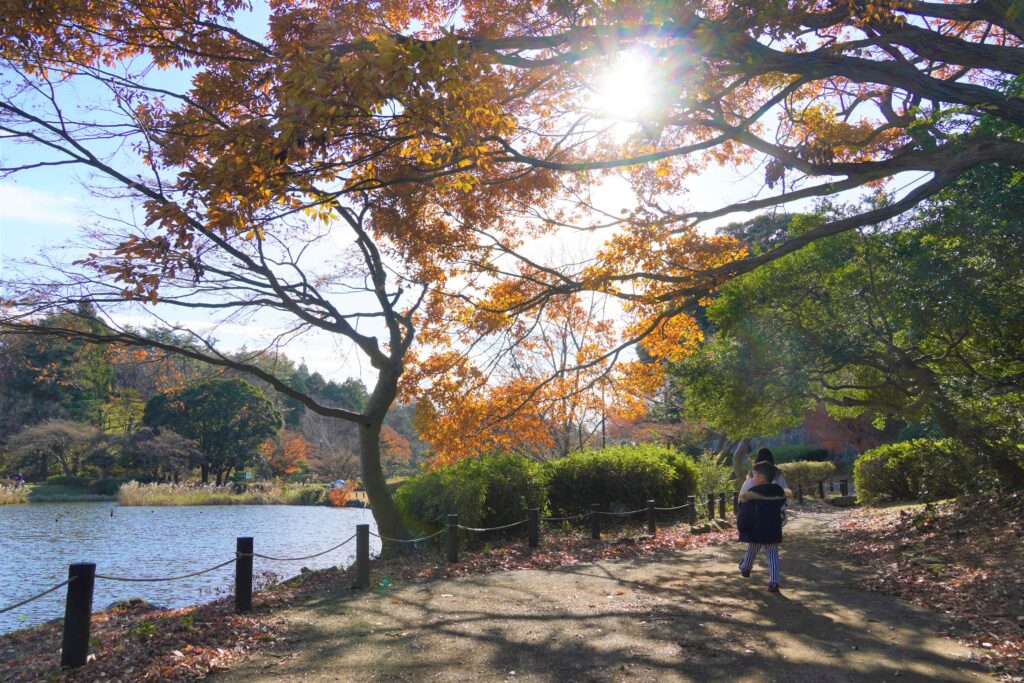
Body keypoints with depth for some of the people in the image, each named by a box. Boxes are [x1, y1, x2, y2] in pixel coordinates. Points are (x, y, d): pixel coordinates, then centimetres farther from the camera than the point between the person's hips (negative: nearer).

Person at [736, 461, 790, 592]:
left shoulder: (752, 494, -15)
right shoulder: (779, 491, 2)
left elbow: (744, 513, -15)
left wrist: (741, 526, -3)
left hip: (755, 531, -3)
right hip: (773, 531, 3)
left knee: (751, 551, 19)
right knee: (773, 555, 5)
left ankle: (745, 568, 42)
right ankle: (773, 581, -5)